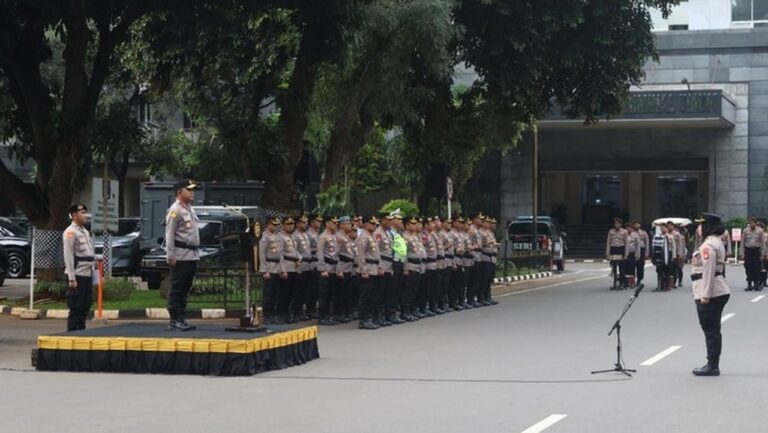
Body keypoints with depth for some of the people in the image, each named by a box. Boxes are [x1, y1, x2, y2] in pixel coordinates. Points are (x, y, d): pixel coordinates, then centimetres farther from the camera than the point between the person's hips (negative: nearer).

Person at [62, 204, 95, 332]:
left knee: (85, 308, 12)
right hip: (77, 275, -9)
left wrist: (92, 274, 16)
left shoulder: (85, 232, 17)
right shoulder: (70, 232, -11)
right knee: (75, 309, -6)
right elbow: (68, 256, -16)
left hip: (87, 274, 9)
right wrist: (72, 279, -21)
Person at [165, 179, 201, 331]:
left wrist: (196, 253, 17)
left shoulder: (189, 209, 18)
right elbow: (169, 234, -15)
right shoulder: (175, 210, -10)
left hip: (192, 255, 9)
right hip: (181, 256, -9)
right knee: (177, 289, -5)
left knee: (184, 289, 11)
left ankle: (181, 319, 15)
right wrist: (171, 256, -19)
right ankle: (175, 320, -3)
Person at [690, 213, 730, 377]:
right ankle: (713, 365, 20)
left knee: (710, 330, -6)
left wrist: (705, 295, -22)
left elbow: (708, 271, -21)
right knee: (713, 330, 14)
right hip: (719, 292, 10)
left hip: (710, 293, -10)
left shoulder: (708, 245, -16)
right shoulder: (716, 242, 17)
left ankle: (712, 366, -2)